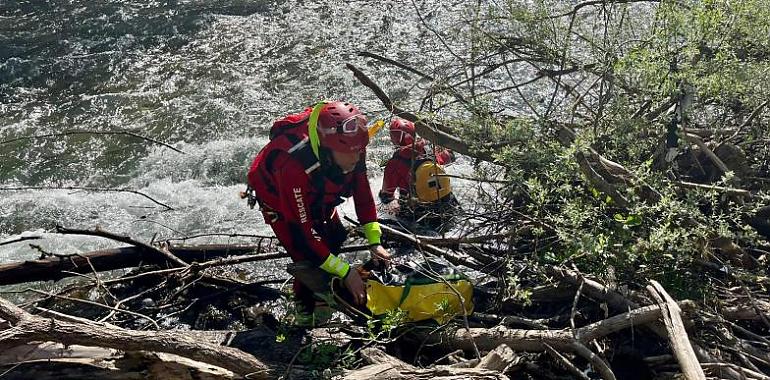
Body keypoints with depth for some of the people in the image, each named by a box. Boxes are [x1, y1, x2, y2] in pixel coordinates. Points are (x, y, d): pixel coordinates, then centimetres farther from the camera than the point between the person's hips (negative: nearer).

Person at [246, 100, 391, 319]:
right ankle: (309, 312, 13)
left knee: (337, 238, 6)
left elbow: (362, 192, -12)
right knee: (308, 260, -11)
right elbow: (302, 229, -39)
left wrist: (374, 242, -17)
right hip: (277, 196, -6)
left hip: (315, 196, 6)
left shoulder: (350, 148, -30)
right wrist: (345, 272, -35)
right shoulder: (296, 164, -47)